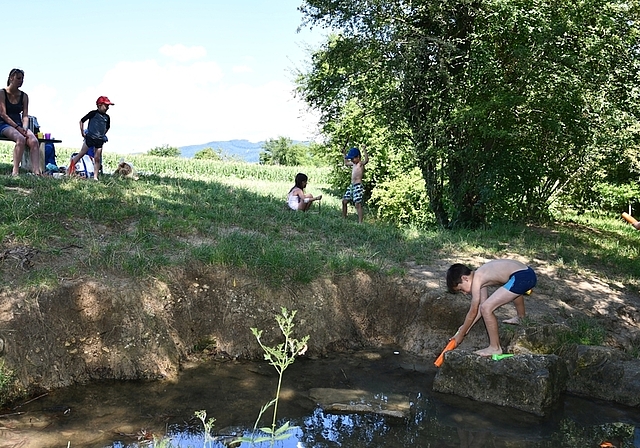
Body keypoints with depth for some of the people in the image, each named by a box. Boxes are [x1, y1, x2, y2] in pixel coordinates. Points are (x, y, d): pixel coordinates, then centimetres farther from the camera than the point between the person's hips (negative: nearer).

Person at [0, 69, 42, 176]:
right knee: (20, 139, -35)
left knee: (34, 141, -26)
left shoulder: (24, 96, 12)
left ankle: (36, 171, -38)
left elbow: (25, 115, 6)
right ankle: (15, 171, -37)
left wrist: (24, 128, -15)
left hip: (19, 125, 4)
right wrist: (18, 127, -19)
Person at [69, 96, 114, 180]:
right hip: (89, 137, -4)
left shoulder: (107, 117, 5)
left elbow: (107, 127, 25)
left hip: (99, 140, 4)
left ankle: (95, 177, 3)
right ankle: (72, 165, 17)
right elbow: (82, 121, 0)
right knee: (82, 153, 2)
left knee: (97, 158, 2)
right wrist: (82, 132, 0)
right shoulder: (93, 113, -9)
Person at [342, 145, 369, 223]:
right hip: (351, 186, 10)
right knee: (344, 201, 13)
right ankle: (343, 218, 23)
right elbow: (346, 163, 38)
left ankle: (360, 222, -16)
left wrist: (364, 150, -37)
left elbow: (366, 160, -31)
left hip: (358, 186, -10)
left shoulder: (361, 163, -8)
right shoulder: (353, 163, 18)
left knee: (358, 204, -14)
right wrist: (344, 154, 33)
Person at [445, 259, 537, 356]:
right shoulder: (481, 277, 16)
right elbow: (482, 304, 22)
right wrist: (466, 326, 25)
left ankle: (495, 348, 1)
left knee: (486, 308, -10)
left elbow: (473, 312, -3)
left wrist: (461, 334, 8)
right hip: (528, 273, 11)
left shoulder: (476, 280, -8)